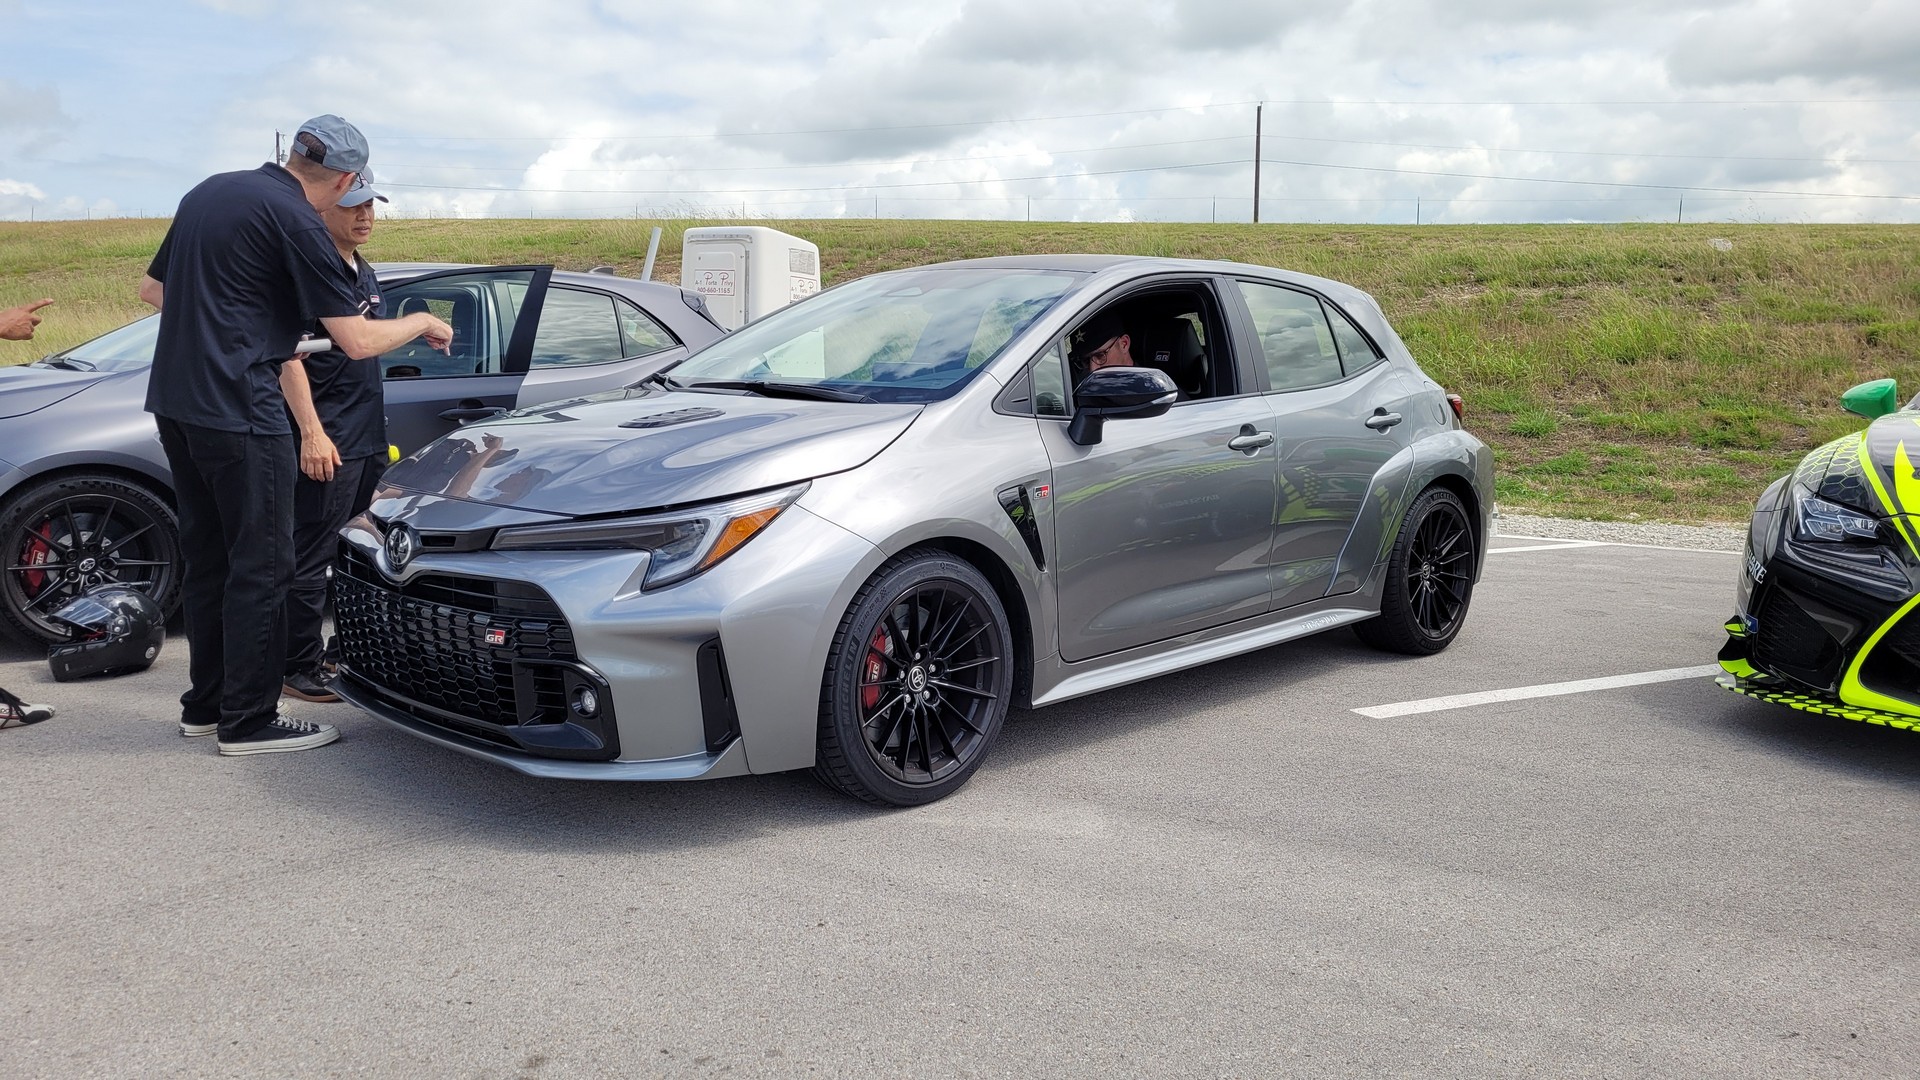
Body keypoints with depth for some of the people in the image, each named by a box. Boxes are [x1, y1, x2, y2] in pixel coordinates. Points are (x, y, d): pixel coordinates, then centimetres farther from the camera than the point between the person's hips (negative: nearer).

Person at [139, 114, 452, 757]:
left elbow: (153, 288, 23)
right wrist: (422, 323, 4)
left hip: (175, 402, 9)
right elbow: (358, 341, -13)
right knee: (261, 566, 0)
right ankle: (250, 722, 5)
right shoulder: (297, 222, -13)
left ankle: (206, 704, 25)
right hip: (238, 409, -9)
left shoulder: (209, 192, 13)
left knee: (209, 558, 16)